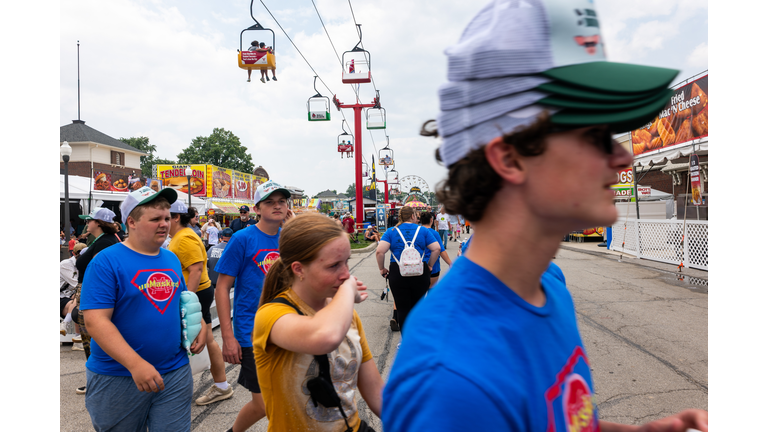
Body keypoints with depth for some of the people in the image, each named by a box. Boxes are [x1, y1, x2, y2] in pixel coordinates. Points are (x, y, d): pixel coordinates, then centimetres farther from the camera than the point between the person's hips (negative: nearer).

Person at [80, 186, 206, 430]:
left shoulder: (172, 259, 6)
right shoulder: (106, 262, -12)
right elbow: (96, 321, -19)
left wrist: (198, 326, -1)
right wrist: (136, 364, -27)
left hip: (176, 372, 4)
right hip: (117, 379, -4)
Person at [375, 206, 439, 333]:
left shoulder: (391, 232, 3)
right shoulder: (422, 231, 5)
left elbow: (380, 251, -10)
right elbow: (436, 249, -2)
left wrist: (382, 268, 1)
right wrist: (430, 265, 9)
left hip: (397, 274, -1)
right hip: (420, 273, 1)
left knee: (402, 309, 6)